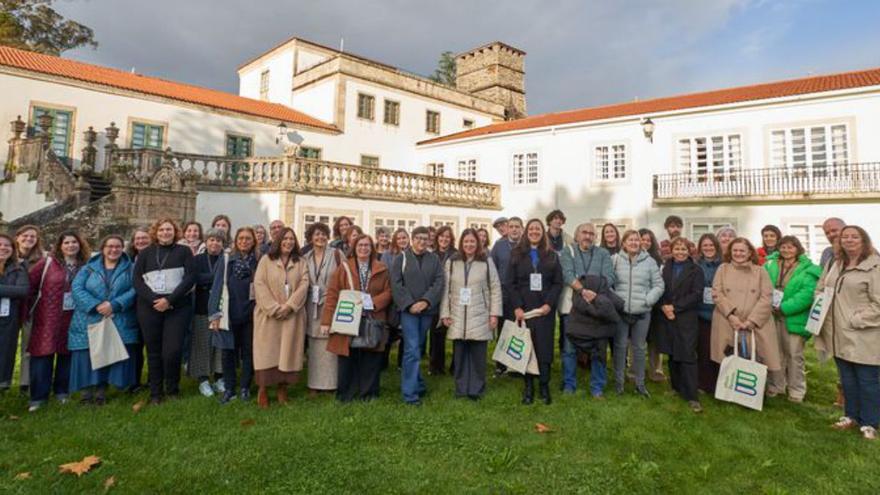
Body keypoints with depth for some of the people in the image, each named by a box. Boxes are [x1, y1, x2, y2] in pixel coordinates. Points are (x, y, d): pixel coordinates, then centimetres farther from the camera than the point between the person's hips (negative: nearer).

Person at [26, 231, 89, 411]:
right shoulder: (48, 262, -2)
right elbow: (30, 284, -1)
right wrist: (29, 308, 0)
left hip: (73, 318, 2)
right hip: (48, 317, -2)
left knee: (67, 354, 9)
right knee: (43, 353, 0)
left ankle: (61, 391, 24)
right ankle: (38, 396, 9)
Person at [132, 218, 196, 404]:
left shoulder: (184, 251, 6)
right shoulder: (146, 253, 11)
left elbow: (190, 277, -4)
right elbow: (136, 279, 4)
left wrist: (170, 300, -13)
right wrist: (153, 299, -11)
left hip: (178, 307, -2)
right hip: (149, 307, 2)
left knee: (172, 351, -8)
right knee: (154, 351, 6)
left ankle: (173, 389, 13)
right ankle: (155, 393, 17)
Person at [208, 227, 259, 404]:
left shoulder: (259, 261, 2)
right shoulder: (226, 260, 0)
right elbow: (217, 287, -1)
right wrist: (215, 314, -5)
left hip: (250, 314, 0)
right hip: (229, 314, 0)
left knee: (248, 351, 8)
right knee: (227, 351, 6)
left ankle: (245, 388, 22)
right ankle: (229, 388, 20)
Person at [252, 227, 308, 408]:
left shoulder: (300, 263, 10)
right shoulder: (266, 260, 3)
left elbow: (303, 285, -2)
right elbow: (259, 284, -6)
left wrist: (288, 306, -14)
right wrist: (274, 308, -14)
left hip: (292, 315, 2)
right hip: (269, 314, -2)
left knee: (287, 351, 3)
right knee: (267, 351, -1)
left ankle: (282, 388, 12)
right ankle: (262, 389, 6)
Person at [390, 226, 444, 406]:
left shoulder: (434, 259, 8)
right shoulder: (402, 258, 3)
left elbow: (439, 282, 1)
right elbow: (396, 283, -3)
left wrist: (426, 301, -12)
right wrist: (409, 304, -11)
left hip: (427, 310, 3)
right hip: (408, 310, -3)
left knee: (418, 348, 12)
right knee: (412, 348, -9)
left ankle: (415, 384, 25)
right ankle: (410, 392, -4)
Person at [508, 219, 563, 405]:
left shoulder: (552, 255, 9)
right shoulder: (517, 254, 7)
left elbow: (558, 283, 3)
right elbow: (511, 283, 1)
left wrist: (549, 304, -10)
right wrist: (517, 307, -9)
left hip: (545, 309, 0)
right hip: (523, 309, 0)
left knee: (544, 347, 1)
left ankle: (544, 387, 10)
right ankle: (528, 387, 10)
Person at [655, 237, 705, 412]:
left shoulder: (696, 270, 0)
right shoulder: (666, 268, 12)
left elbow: (696, 295, -9)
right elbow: (660, 290, 8)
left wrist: (675, 307, -15)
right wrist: (664, 306, -10)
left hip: (687, 319, -4)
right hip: (667, 318, 4)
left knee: (687, 357, -6)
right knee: (672, 355, 10)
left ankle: (692, 396, -2)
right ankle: (676, 387, 24)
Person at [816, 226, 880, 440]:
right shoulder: (835, 265, 13)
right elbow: (820, 289, 22)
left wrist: (855, 321, -17)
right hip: (839, 335, 7)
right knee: (847, 378, 17)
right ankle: (851, 415, 30)